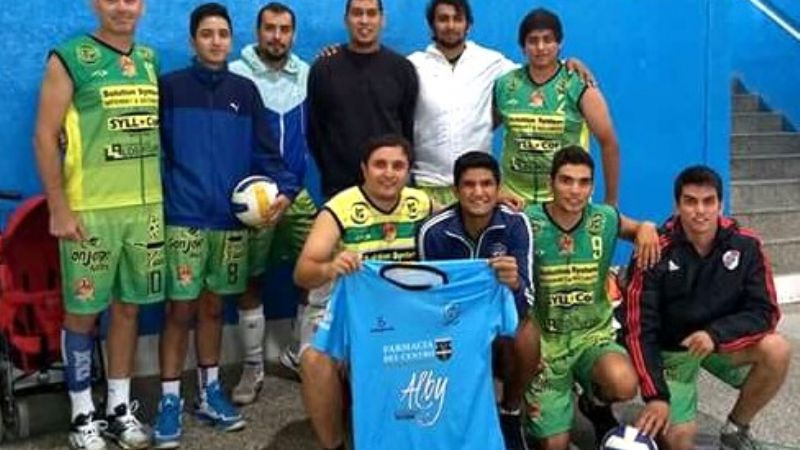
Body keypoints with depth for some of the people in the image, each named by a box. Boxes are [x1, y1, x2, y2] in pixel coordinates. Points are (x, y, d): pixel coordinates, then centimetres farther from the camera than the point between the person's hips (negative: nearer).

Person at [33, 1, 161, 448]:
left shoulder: (150, 59, 12)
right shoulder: (69, 58, -3)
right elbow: (45, 137, -6)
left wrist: (167, 193, 14)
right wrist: (58, 209, -11)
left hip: (146, 206, 5)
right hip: (89, 208, -4)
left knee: (129, 307, 11)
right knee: (83, 311, 4)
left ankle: (120, 406, 24)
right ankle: (83, 413, 18)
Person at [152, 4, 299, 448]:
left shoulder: (245, 91, 9)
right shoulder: (169, 87, 1)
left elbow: (264, 151, 6)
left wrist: (284, 188, -10)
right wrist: (158, 201, -12)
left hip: (231, 217, 3)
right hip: (183, 217, -3)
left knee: (213, 306, 13)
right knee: (180, 309, -1)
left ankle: (210, 390, 25)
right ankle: (170, 400, 10)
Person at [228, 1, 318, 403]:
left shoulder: (307, 75, 9)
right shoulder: (237, 74, -3)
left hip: (299, 192, 4)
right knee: (251, 280, 3)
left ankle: (302, 352, 23)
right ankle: (253, 365, 15)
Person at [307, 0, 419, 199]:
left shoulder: (402, 68, 4)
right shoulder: (323, 68, 3)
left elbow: (410, 127, 7)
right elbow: (314, 128, 6)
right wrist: (329, 170, 4)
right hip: (338, 186, 0)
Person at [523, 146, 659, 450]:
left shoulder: (604, 219, -5)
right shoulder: (528, 223, -13)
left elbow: (639, 231, 14)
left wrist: (647, 228, -9)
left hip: (594, 334, 2)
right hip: (545, 341, -1)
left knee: (624, 385, -31)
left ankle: (595, 403, 6)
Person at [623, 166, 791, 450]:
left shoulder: (745, 245, -15)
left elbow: (765, 312, -14)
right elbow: (640, 328, -20)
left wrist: (716, 334, -32)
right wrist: (655, 396, -26)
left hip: (725, 342, 3)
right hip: (671, 349, -3)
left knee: (776, 350, -26)